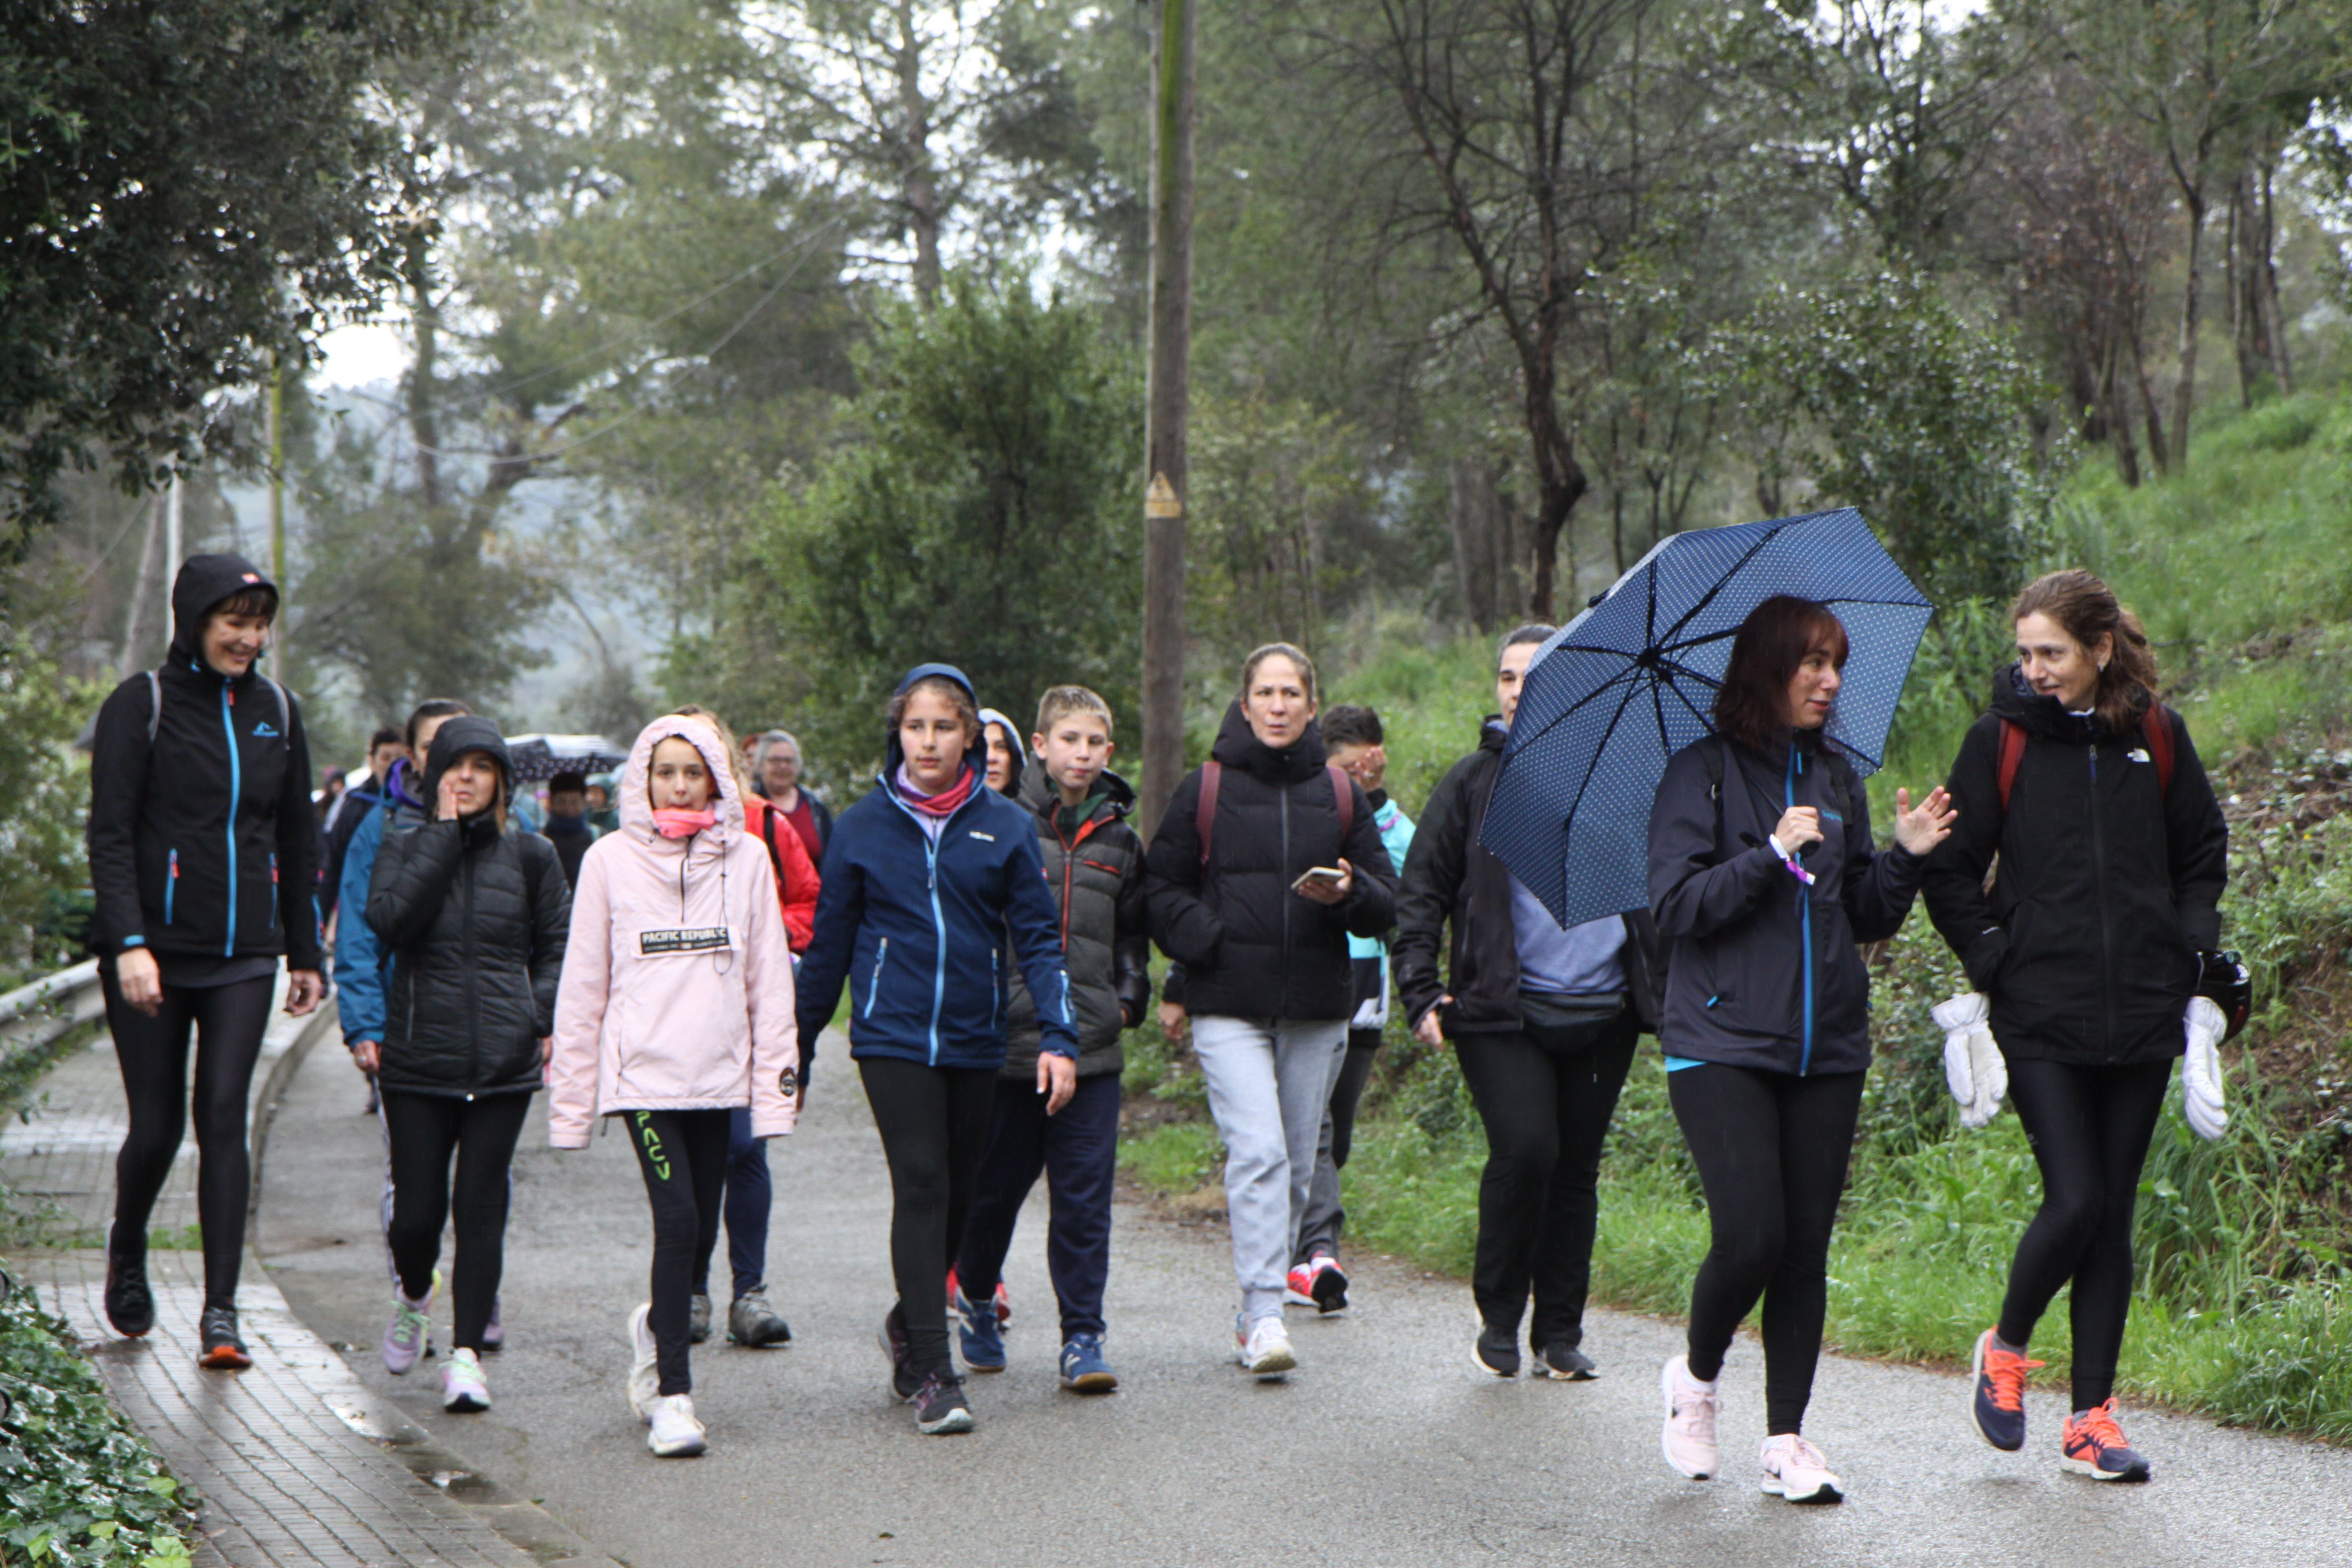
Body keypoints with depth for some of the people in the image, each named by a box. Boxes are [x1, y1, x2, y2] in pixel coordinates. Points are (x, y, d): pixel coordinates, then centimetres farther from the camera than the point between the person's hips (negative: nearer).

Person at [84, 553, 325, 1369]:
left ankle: (221, 1311, -7)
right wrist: (130, 943, -20)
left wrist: (305, 953, 15)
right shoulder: (142, 705, -4)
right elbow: (110, 835, -9)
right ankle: (126, 1254, 32)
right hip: (154, 950, -2)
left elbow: (298, 842, 16)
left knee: (223, 1118, -7)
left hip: (244, 956, 3)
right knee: (157, 1124, 2)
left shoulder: (276, 712, 9)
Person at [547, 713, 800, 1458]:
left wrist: (777, 1085, 4)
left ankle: (657, 1327, 38)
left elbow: (768, 981, 8)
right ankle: (672, 1396, -10)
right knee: (678, 1218, -16)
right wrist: (570, 1099, 4)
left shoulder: (745, 859, 5)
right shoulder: (611, 860, 2)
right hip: (641, 1071, -2)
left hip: (718, 1074, 3)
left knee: (700, 1234, 7)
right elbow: (582, 985, 5)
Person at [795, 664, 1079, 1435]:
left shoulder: (1006, 827, 4)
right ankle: (933, 1374, -11)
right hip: (893, 1036, -2)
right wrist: (796, 1052, 13)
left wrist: (1058, 1037, -8)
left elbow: (1039, 937, 3)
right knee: (921, 1187, -12)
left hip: (976, 1043, 2)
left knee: (958, 1195, 10)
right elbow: (828, 945, 10)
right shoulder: (862, 828, 3)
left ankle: (911, 1323, 35)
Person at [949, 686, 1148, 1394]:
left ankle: (1083, 1336, 3)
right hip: (1007, 1041, -2)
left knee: (1085, 1197, -2)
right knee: (996, 1185, 9)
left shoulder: (1119, 838, 11)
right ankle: (974, 1295, 35)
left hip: (1092, 1047, 2)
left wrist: (1129, 999, 13)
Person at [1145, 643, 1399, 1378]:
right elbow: (1160, 887, 9)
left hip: (1317, 1009, 3)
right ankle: (1264, 1316, -21)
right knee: (1258, 1151, -18)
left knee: (1297, 1164, 6)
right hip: (1228, 1007, -3)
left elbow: (1387, 903, 12)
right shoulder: (1206, 789, 4)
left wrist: (1348, 893, -11)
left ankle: (1257, 1310, 21)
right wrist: (1206, 939, -8)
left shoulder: (1340, 793, 11)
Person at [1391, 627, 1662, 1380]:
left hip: (1602, 1010, 2)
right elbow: (1420, 892, 6)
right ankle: (1498, 1315, 1)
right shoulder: (1474, 781, 6)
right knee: (1525, 1148, -17)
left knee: (1578, 1167, 6)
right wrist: (1421, 993, -4)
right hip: (1503, 1011, -2)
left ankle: (1560, 1332, 17)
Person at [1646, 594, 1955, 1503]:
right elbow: (1675, 906, -10)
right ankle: (1696, 1378, 13)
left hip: (1827, 1046, 5)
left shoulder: (1835, 780, 14)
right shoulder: (1702, 773, -2)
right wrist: (1772, 855, -18)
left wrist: (1906, 857, -1)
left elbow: (1866, 919, 16)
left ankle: (1787, 1438, 11)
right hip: (1723, 1043, -5)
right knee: (1751, 1236, -15)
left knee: (1807, 1247, 2)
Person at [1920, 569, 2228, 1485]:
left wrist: (2189, 945, 7)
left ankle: (2092, 1416, 11)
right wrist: (1991, 953, -4)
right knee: (2074, 1199, -12)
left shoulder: (2156, 736, 5)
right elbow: (1950, 869, 6)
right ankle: (2005, 1350, 16)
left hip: (2142, 1014, 2)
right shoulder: (2001, 740, -1)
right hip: (2041, 1018, -2)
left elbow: (2205, 850, 19)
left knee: (2113, 1212, 4)